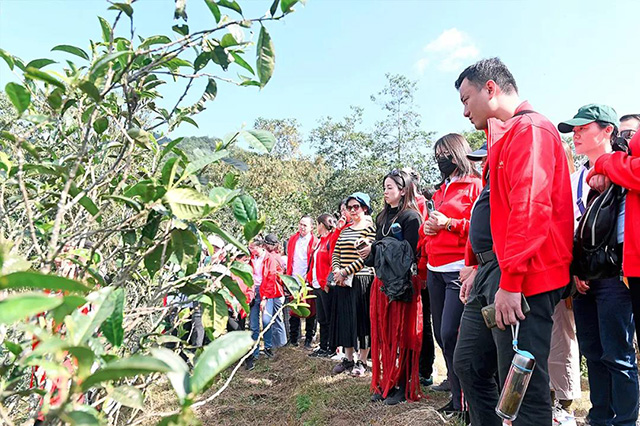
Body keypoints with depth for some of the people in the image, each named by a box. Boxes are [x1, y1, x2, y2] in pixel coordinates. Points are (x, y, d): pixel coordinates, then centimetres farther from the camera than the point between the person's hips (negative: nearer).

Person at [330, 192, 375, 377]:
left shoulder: (370, 229, -6)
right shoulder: (344, 230, 15)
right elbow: (335, 254, 13)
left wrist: (345, 272, -16)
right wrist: (337, 271, -6)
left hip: (361, 280, -6)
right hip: (343, 282, 7)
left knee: (362, 319, 1)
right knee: (345, 319, 11)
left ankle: (362, 361, 13)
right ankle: (348, 358, 23)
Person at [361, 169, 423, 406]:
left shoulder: (411, 216, -6)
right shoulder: (383, 217, 17)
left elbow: (408, 252, -14)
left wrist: (375, 250, -11)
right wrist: (369, 254, -1)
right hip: (382, 280, 7)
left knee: (401, 335, 0)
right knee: (383, 334, 9)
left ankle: (402, 387, 11)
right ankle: (385, 384, 20)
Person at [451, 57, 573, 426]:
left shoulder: (529, 129, -9)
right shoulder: (504, 135, 21)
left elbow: (530, 208, -21)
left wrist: (510, 282, -22)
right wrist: (479, 267, 19)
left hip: (521, 278, -10)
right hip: (494, 271, 10)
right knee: (469, 364, 15)